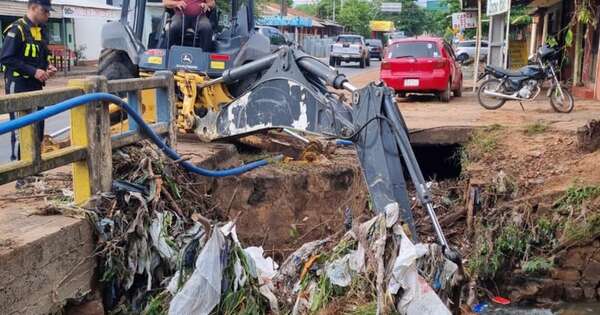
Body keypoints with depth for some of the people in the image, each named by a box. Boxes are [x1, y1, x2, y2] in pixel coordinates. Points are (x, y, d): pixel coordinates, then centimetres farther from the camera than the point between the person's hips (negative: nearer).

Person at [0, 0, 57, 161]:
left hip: (35, 86, 8)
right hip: (18, 86, -8)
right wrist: (33, 71, -20)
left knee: (38, 125, 10)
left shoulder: (41, 30, 12)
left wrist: (47, 67, 3)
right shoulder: (17, 29, -13)